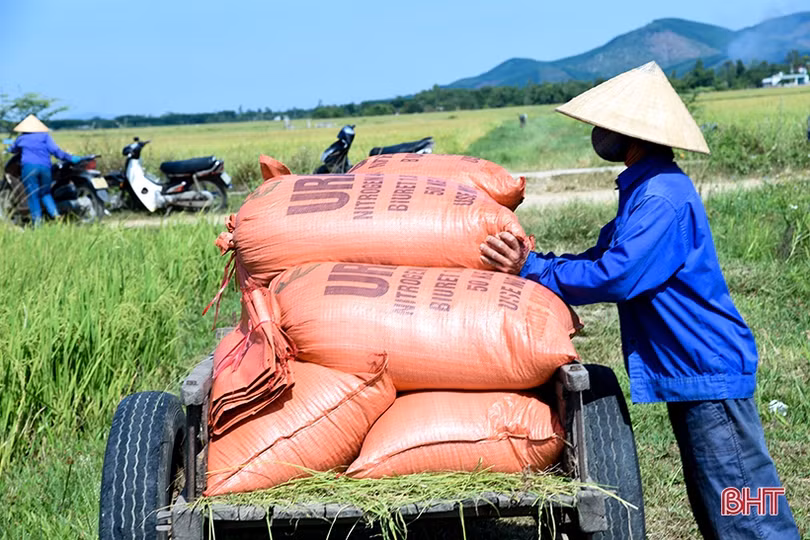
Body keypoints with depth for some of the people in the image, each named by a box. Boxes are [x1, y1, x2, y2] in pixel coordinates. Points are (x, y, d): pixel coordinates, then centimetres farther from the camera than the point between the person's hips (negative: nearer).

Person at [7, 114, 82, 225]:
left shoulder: (21, 138, 18)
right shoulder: (45, 136, 15)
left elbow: (12, 150, 35)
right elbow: (54, 150, 3)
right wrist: (70, 158, 5)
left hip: (29, 166, -2)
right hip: (45, 167, 2)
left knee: (33, 195, 0)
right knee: (45, 193, 15)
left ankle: (37, 220, -9)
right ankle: (55, 213, -9)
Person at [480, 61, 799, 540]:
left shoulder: (664, 199, -21)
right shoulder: (643, 191, 12)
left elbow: (614, 278, -26)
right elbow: (602, 260, 13)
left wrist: (532, 270, -16)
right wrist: (528, 259, -1)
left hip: (709, 372, -10)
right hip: (690, 374, 10)